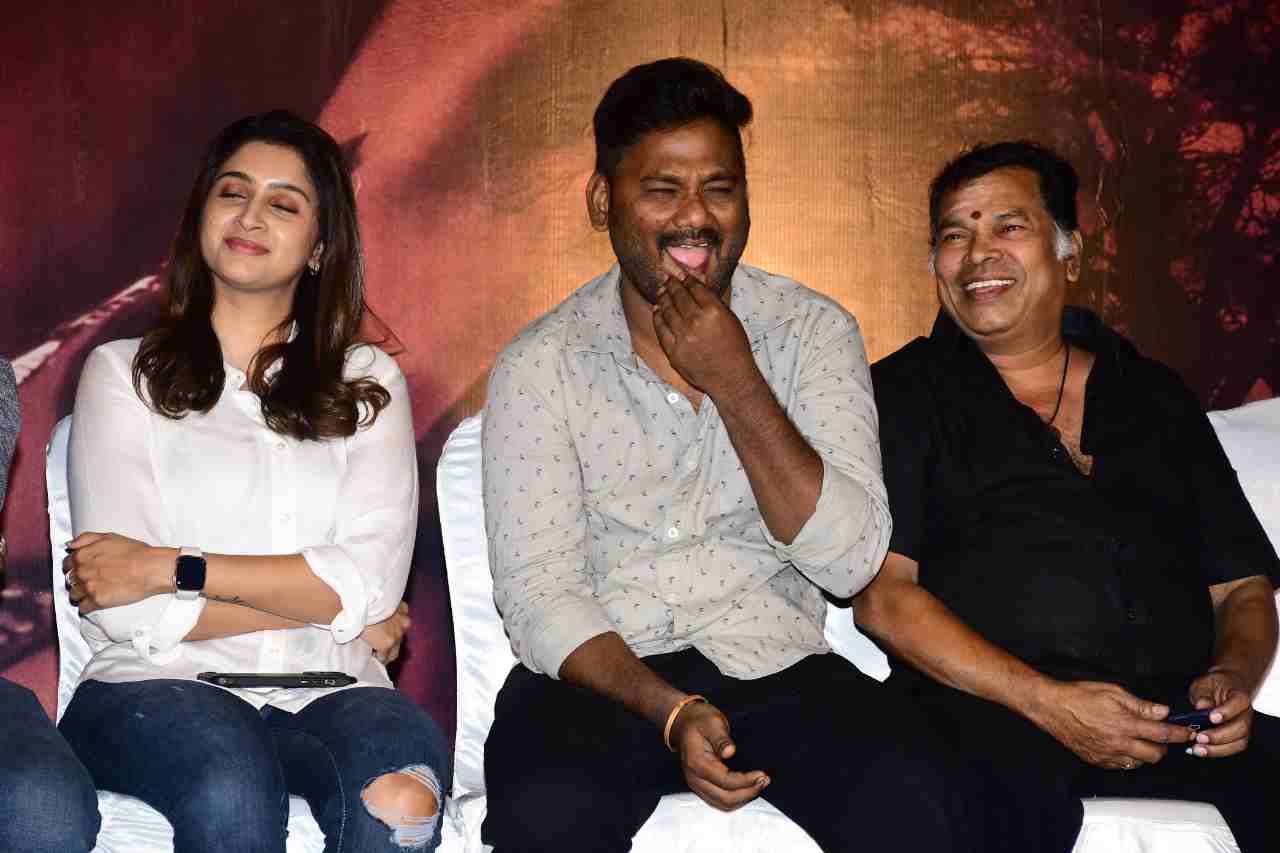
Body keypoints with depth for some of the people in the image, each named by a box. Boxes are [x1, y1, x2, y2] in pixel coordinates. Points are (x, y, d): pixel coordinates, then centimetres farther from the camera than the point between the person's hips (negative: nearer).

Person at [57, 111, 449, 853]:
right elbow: (124, 607, -2)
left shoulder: (368, 384, 15)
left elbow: (372, 580, -1)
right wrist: (325, 609, -2)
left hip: (325, 693, 1)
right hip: (159, 686, -1)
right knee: (233, 793, -36)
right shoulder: (124, 373, 10)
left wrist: (175, 568, -6)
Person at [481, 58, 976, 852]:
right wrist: (671, 713, -22)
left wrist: (733, 381, -14)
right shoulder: (540, 365, 0)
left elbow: (850, 561, -7)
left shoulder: (813, 330, 3)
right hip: (598, 675, -1)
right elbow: (539, 598, -6)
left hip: (773, 666, 1)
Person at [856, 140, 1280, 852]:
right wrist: (1045, 701, -12)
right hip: (986, 706, -4)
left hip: (1174, 710, 4)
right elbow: (880, 594, -1)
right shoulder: (904, 394, 10)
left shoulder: (1157, 396, 22)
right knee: (1026, 788, -38)